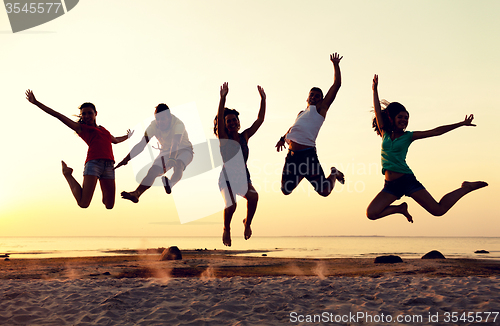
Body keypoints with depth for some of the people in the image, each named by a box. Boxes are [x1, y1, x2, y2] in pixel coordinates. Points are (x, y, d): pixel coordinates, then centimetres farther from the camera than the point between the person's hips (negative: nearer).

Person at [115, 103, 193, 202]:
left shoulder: (178, 124, -29)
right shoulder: (154, 126, -16)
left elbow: (176, 144, -46)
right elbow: (141, 144, -17)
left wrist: (171, 160, -63)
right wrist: (126, 159, -25)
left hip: (184, 150, -4)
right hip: (166, 152, 4)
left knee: (178, 164, -38)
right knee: (153, 171, -17)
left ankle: (169, 185, -59)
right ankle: (136, 194, -24)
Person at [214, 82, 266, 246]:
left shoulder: (244, 136, 5)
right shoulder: (223, 137, -3)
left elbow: (260, 120, 1)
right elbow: (219, 118, -19)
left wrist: (263, 100, -8)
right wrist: (223, 98, -30)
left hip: (243, 178, 3)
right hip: (226, 178, -3)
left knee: (253, 196, -27)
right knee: (231, 205, -26)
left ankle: (247, 223, 2)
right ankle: (226, 229, 5)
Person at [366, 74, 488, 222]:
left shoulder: (408, 136, 4)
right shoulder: (385, 134, 10)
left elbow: (436, 132, 2)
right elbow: (377, 111, 8)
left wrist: (461, 124, 0)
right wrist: (375, 90, 4)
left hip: (407, 181, -3)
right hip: (390, 185, 3)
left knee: (438, 210, -5)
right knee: (371, 213, -11)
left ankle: (466, 188, 20)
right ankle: (400, 208, 14)